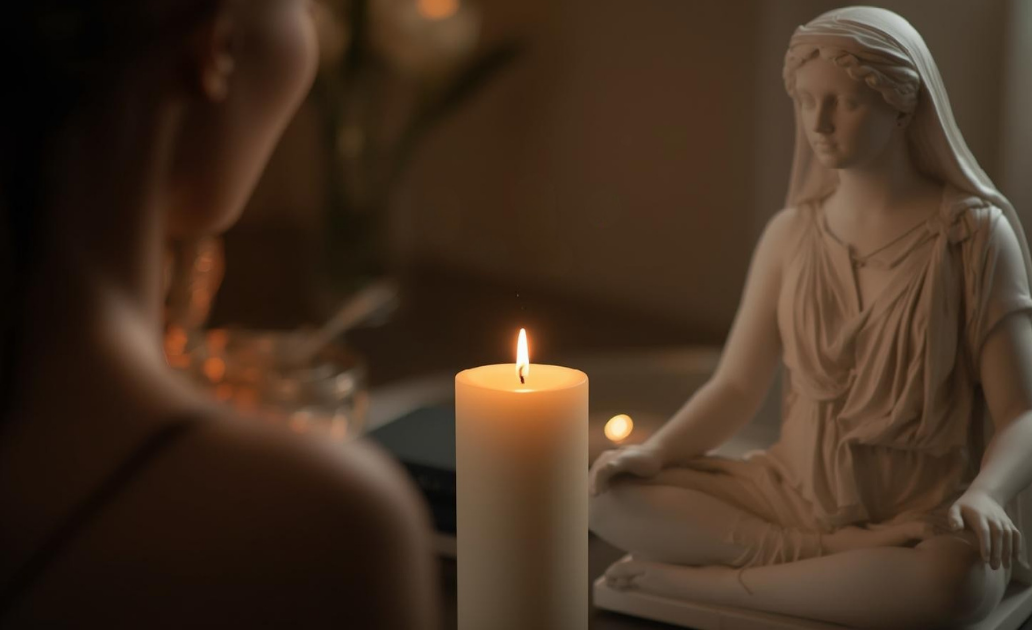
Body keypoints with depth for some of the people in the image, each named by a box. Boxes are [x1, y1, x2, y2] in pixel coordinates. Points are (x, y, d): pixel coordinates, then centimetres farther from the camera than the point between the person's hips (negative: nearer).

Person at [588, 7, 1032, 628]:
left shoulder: (973, 234, -6)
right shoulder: (792, 234, 6)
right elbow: (737, 387, 9)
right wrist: (655, 451, -10)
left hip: (922, 522, -3)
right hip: (793, 495, 3)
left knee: (955, 575, -39)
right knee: (613, 497, -16)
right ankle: (835, 556, -19)